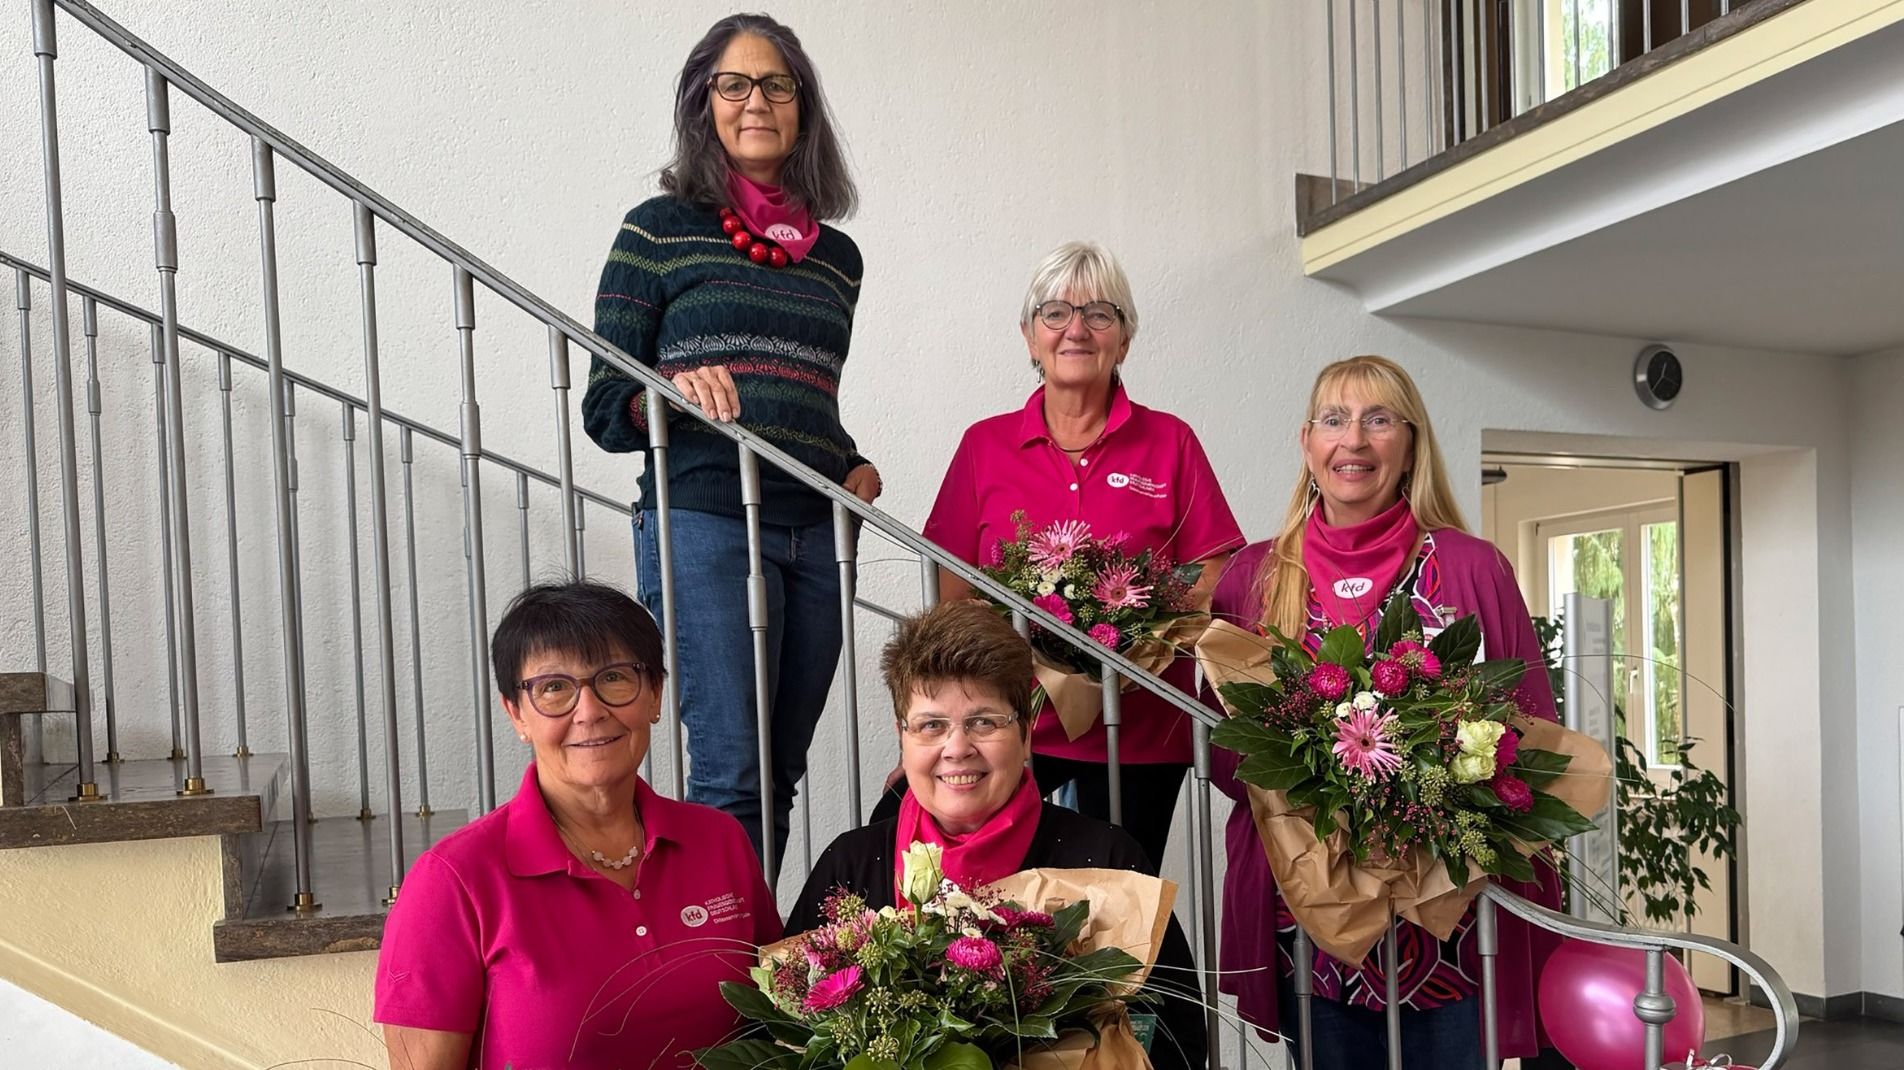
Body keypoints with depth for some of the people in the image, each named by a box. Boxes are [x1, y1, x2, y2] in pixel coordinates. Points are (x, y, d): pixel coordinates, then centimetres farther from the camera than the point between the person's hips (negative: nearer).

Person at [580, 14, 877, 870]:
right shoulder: (659, 231, 3)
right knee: (733, 771, -11)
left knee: (780, 773, 7)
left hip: (814, 534, 5)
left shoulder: (836, 255, 17)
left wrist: (854, 467, 5)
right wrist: (673, 394, -18)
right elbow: (605, 411, 2)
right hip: (702, 522, -5)